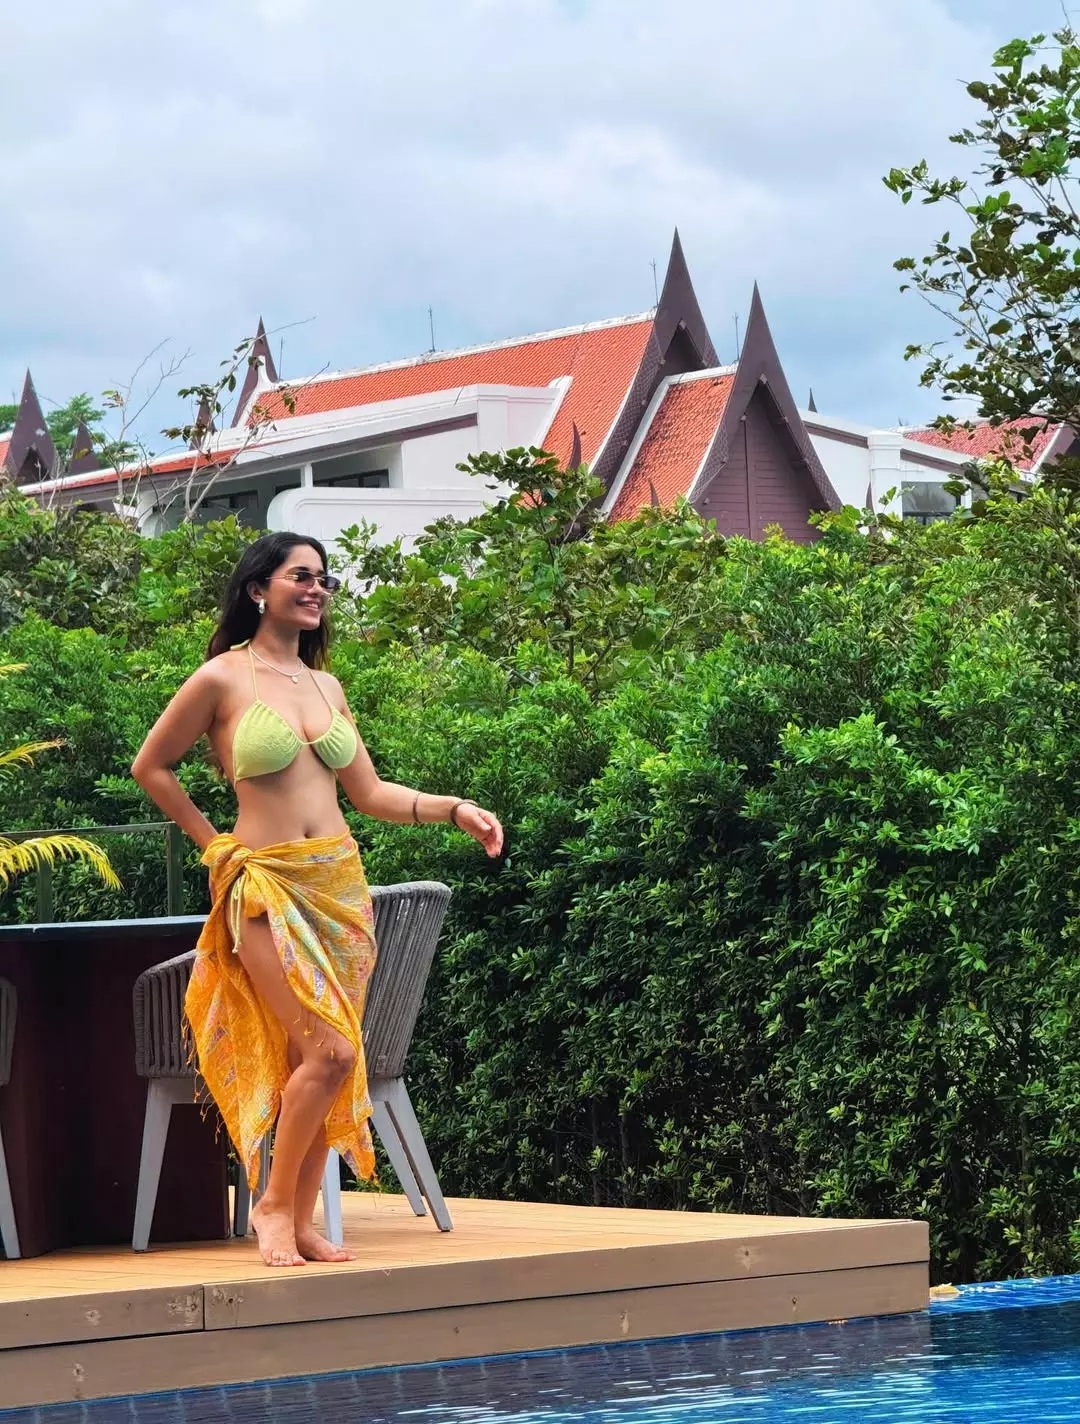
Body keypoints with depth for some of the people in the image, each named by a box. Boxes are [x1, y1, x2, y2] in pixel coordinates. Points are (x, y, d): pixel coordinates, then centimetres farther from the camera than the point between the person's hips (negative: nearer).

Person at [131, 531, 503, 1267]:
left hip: (341, 884, 6)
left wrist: (455, 808, 7)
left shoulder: (326, 685, 14)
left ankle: (302, 1220, 10)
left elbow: (369, 792, 18)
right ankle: (274, 1203, 0)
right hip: (269, 886, -6)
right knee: (330, 1050, -17)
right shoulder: (223, 679, -3)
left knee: (327, 1059, 2)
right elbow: (151, 766, 6)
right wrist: (212, 841, 5)